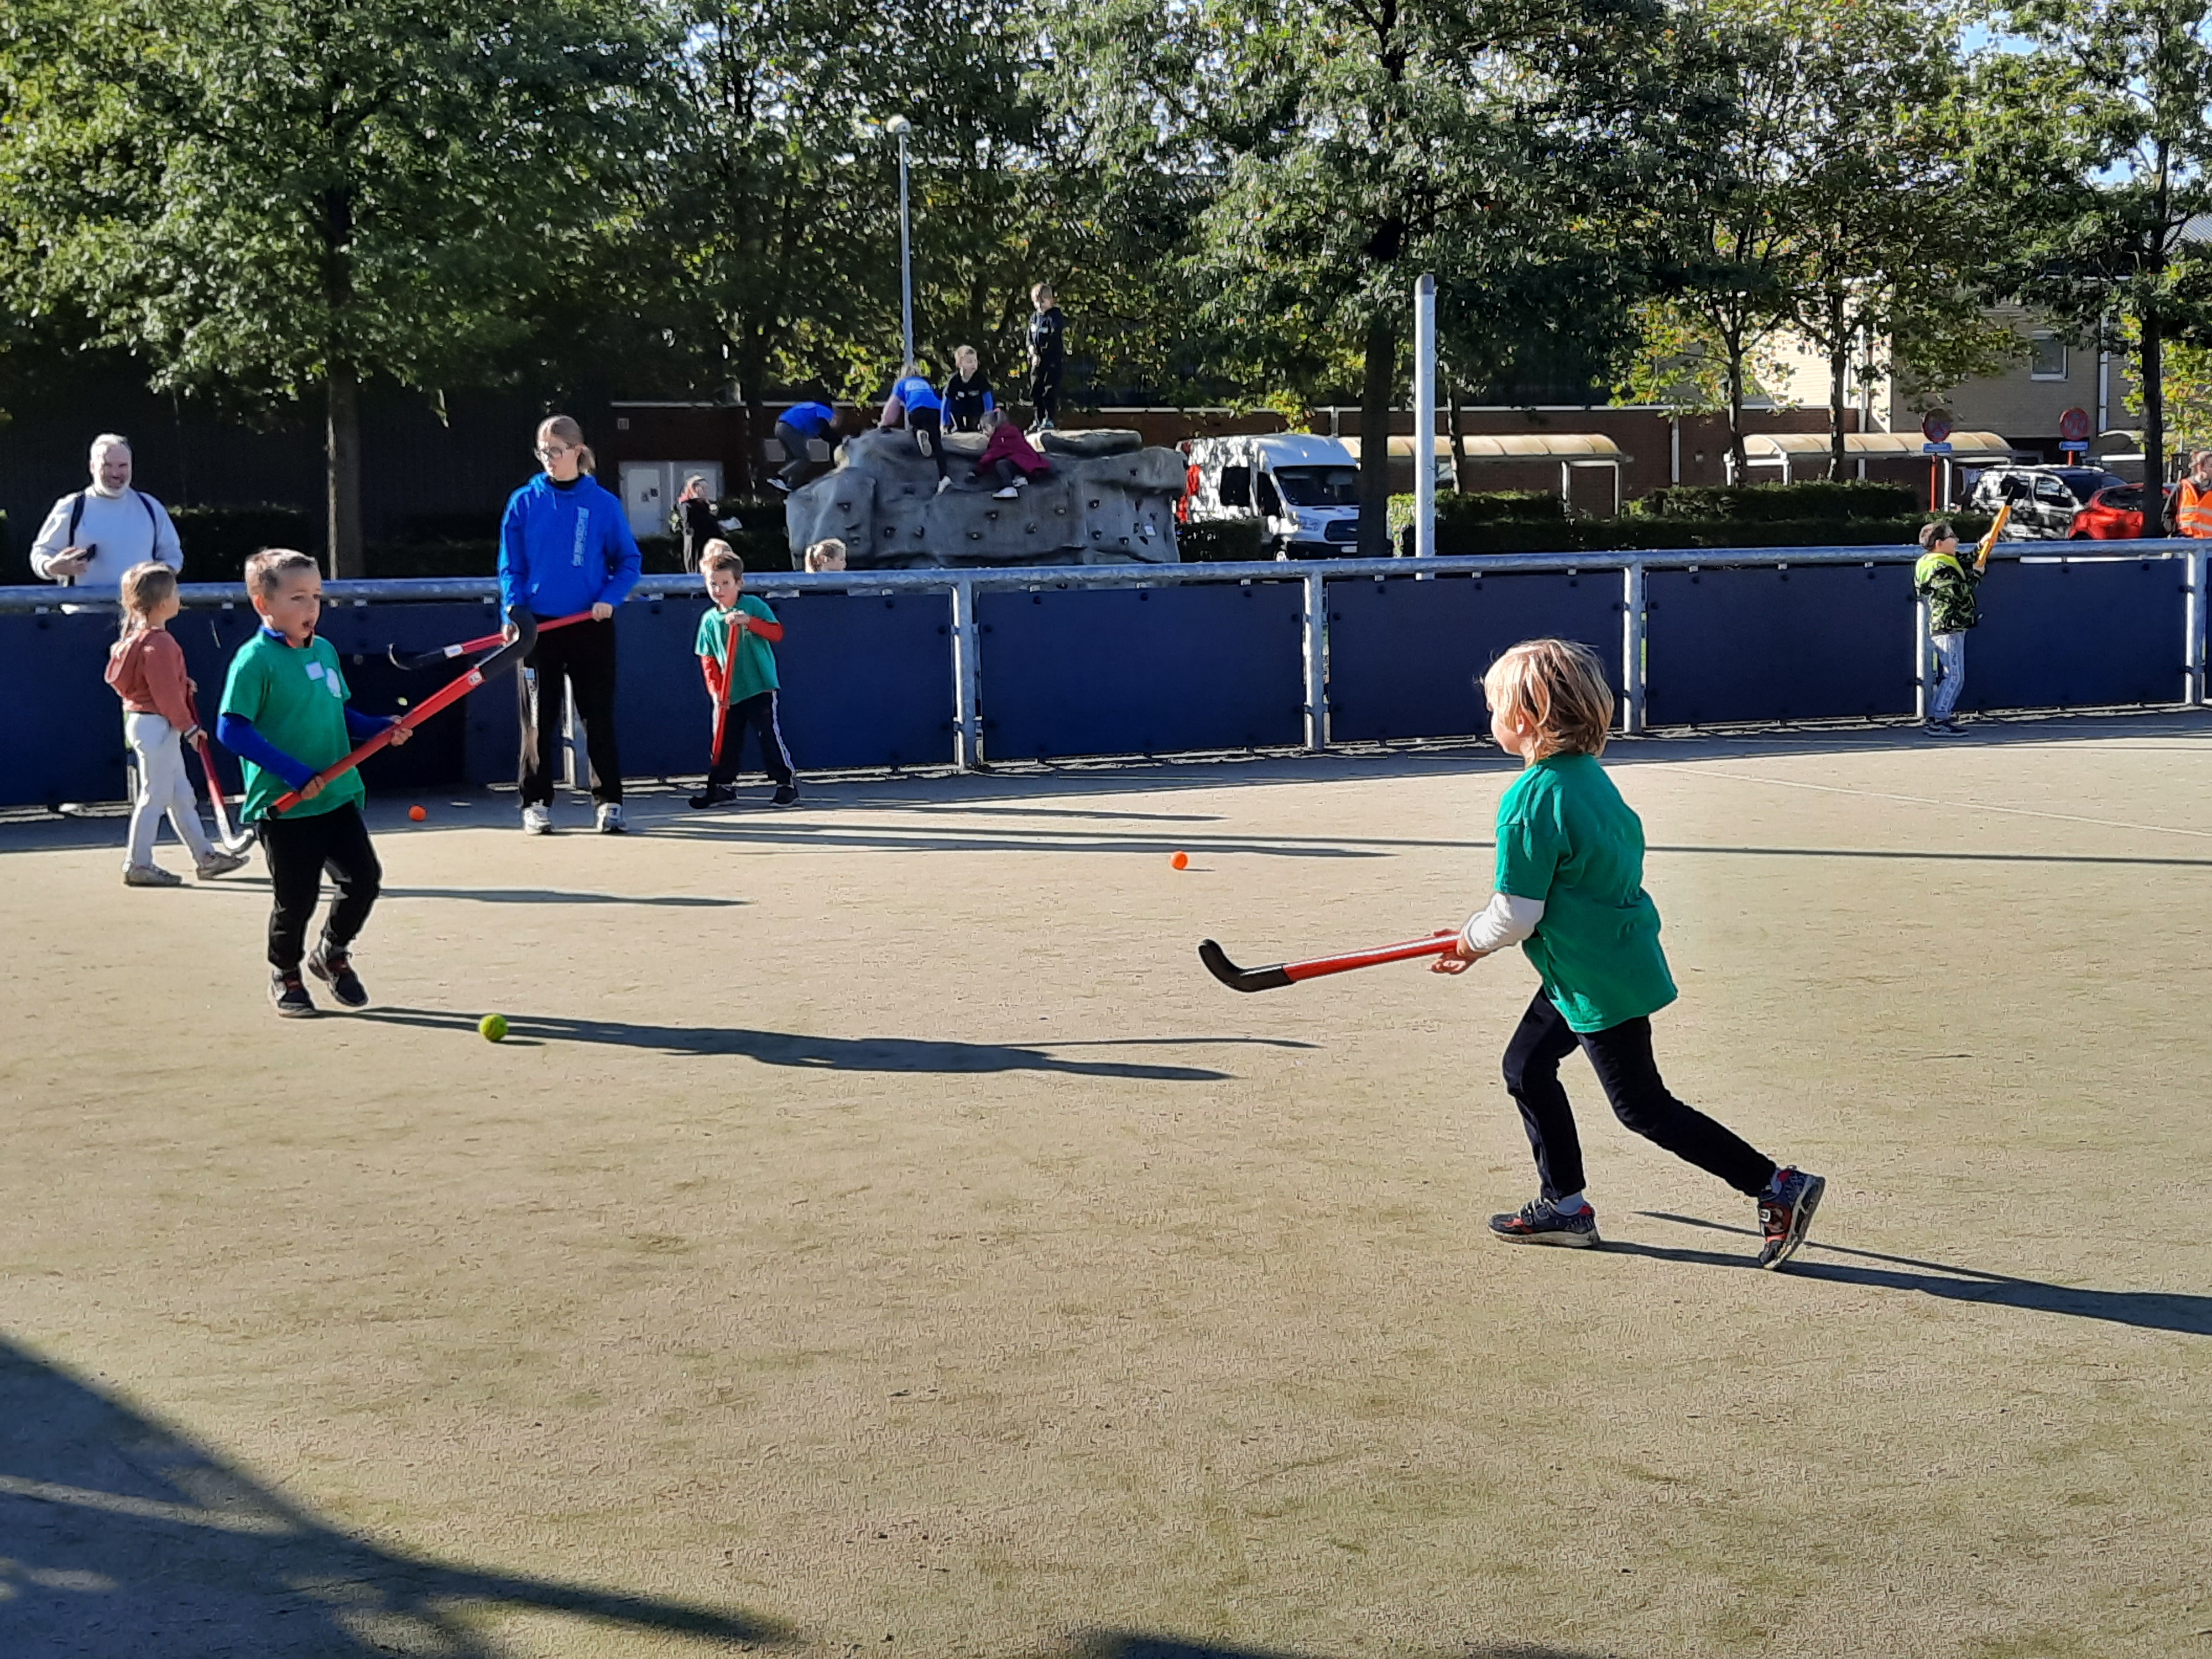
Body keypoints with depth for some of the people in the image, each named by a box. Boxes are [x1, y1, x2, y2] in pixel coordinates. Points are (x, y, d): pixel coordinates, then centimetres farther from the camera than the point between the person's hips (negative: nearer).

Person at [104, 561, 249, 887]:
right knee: (155, 796, -4)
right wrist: (188, 726, -14)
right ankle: (138, 865, 1)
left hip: (147, 722, 11)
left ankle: (205, 856, 20)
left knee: (181, 794, 14)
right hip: (156, 726, -11)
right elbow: (166, 692, -21)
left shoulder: (139, 636, 11)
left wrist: (183, 683, 9)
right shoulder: (158, 643, -21)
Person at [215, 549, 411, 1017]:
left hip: (339, 796, 6)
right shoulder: (255, 661, -12)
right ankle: (284, 975, 27)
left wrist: (381, 729, 4)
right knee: (296, 898, 1)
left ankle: (332, 953, 27)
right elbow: (231, 730, -18)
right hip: (283, 805, -6)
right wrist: (294, 773, -22)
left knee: (364, 877, 0)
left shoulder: (324, 651, 10)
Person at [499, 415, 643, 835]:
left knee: (599, 717, 3)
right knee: (538, 720, 3)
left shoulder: (604, 504, 1)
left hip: (591, 627, -1)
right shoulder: (525, 502, 3)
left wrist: (610, 598, -12)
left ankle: (609, 801, 9)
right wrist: (514, 610, -10)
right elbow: (510, 566, 5)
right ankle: (537, 803, 10)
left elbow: (629, 561, 5)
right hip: (539, 625, 1)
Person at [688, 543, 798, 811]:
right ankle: (721, 786, 20)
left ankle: (787, 783, 4)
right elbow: (708, 660, 6)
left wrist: (749, 621, -27)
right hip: (729, 694, 4)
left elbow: (777, 632, -14)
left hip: (761, 688, -4)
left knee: (769, 734, -5)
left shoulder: (754, 606, -3)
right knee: (725, 740, 8)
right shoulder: (709, 620, 5)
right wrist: (715, 689, -6)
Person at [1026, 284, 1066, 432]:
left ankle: (1049, 420, -4)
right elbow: (1029, 338, 9)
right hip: (1036, 360, 6)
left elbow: (1054, 338, -14)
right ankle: (1037, 421, 14)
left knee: (1049, 391, -7)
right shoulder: (1034, 317, 14)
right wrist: (1033, 354, -8)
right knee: (1035, 391, 7)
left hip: (1052, 360, -6)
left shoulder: (1055, 317, -5)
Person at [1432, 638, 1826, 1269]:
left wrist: (1472, 942, 0)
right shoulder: (1590, 775, 4)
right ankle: (1564, 1206, 25)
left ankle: (1778, 1187, 3)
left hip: (1601, 982, -10)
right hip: (1607, 957, 10)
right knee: (1527, 1067, 18)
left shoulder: (1530, 801, -24)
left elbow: (1516, 915, -23)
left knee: (1642, 1107, 0)